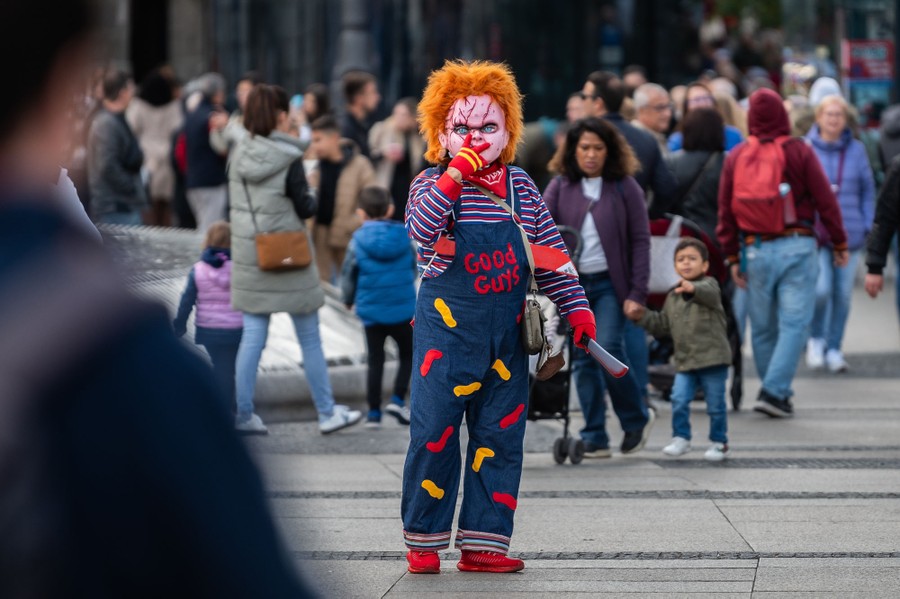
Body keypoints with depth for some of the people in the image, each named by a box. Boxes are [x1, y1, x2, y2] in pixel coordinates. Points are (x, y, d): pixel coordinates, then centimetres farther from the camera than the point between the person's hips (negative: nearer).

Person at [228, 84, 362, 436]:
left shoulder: (239, 155, 3)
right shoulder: (288, 158, -14)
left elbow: (237, 203, 9)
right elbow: (305, 208, -10)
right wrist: (313, 199, 9)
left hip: (248, 255, 5)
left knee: (252, 337, 8)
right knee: (309, 338, 6)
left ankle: (243, 413, 5)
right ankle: (327, 413, 14)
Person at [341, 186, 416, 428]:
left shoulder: (359, 241, -9)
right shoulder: (404, 236, -5)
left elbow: (348, 277, -1)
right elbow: (414, 268, 10)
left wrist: (349, 300, 18)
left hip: (371, 311, 0)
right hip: (403, 310, 0)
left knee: (375, 361, 9)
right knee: (408, 355, 16)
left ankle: (374, 413, 9)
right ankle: (397, 400, 1)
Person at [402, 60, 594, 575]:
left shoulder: (520, 186, 5)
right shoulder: (432, 184, -6)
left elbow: (550, 251, 9)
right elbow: (421, 229, -27)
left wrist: (576, 306, 3)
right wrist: (456, 175, -34)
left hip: (506, 334, 4)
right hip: (446, 329, -4)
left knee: (500, 436, 4)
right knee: (435, 431, -1)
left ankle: (483, 542, 11)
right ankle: (424, 540, 12)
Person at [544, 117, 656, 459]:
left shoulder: (624, 187, 1)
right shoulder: (560, 187, 7)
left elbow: (640, 241, 0)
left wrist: (637, 293, -7)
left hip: (610, 284, -3)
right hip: (572, 285, 3)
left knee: (608, 351, -15)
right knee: (582, 360, 2)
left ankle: (637, 418, 9)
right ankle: (594, 439, 7)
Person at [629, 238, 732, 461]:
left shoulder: (709, 285, -3)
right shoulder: (672, 297, 16)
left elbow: (709, 293, -30)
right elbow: (663, 326, 22)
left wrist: (693, 289, -51)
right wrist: (643, 316, 9)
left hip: (713, 358, -5)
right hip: (685, 360, 5)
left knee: (715, 404, 2)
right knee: (679, 400, -7)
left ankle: (719, 442, 15)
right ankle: (681, 438, 6)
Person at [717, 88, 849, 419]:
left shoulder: (735, 156, 4)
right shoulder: (799, 151, -4)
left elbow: (726, 210, 5)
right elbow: (825, 200, -2)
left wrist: (732, 256, 11)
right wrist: (839, 242, 8)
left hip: (755, 250, 3)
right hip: (797, 246, -3)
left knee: (762, 328, 12)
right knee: (794, 323, -2)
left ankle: (775, 391, 19)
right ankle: (774, 391, -13)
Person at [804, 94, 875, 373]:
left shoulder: (856, 150, 5)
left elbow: (867, 190, 11)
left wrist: (868, 226, 4)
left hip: (849, 233, 2)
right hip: (814, 233, -2)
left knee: (843, 294, 5)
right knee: (821, 289, -16)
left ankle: (833, 348, 22)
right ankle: (815, 338, 11)